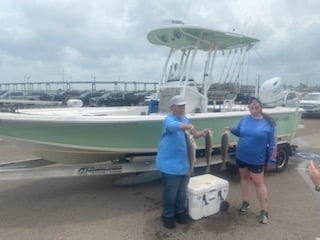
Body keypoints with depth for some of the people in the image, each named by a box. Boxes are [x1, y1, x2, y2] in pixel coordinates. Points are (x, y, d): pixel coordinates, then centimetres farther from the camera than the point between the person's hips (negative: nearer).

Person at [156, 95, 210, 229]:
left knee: (182, 192, 19)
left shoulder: (185, 119, 11)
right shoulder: (169, 119, -15)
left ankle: (180, 212, 38)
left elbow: (192, 134, 17)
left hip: (184, 163, 7)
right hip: (170, 164, -7)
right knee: (170, 193, 5)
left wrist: (201, 133, -4)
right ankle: (167, 215, 25)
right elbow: (173, 126, -39)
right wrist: (189, 126, -54)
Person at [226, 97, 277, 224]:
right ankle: (245, 202, 36)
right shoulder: (244, 119, -2)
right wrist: (231, 129, -9)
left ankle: (264, 211, 16)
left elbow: (272, 143, -8)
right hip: (241, 156, 4)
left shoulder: (268, 122, -11)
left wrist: (272, 160, -9)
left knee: (258, 183, 1)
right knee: (244, 178, 17)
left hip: (257, 159, -4)